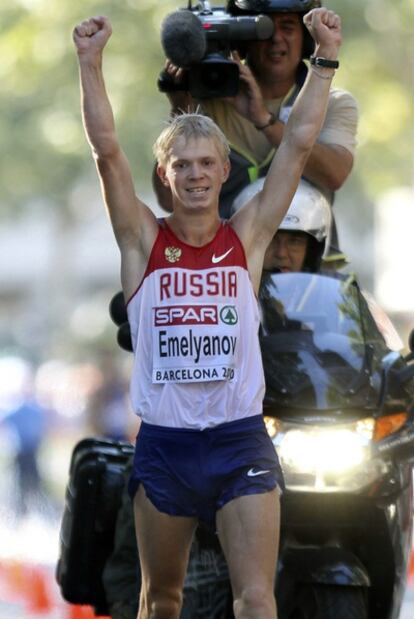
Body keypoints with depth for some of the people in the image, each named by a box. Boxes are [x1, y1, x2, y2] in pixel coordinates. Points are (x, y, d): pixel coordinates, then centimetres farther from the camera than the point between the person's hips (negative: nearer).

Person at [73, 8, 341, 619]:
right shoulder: (144, 240, 3)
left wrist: (326, 56, -3)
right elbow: (106, 148, -7)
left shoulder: (248, 237, 4)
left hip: (241, 440, 0)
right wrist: (91, 62, -14)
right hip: (164, 446, 0)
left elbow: (299, 141, 1)